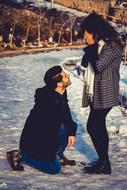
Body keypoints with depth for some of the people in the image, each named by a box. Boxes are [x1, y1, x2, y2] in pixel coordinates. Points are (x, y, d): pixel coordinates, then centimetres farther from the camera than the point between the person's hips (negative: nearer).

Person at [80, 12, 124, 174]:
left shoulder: (112, 46, -15)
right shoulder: (97, 45, 11)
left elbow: (98, 66, -24)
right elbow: (84, 63, 10)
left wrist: (92, 48, -12)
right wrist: (90, 48, -5)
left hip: (105, 94, -9)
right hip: (94, 93, 9)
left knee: (93, 126, -11)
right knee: (98, 126, 14)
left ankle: (104, 164, -2)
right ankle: (103, 160, 24)